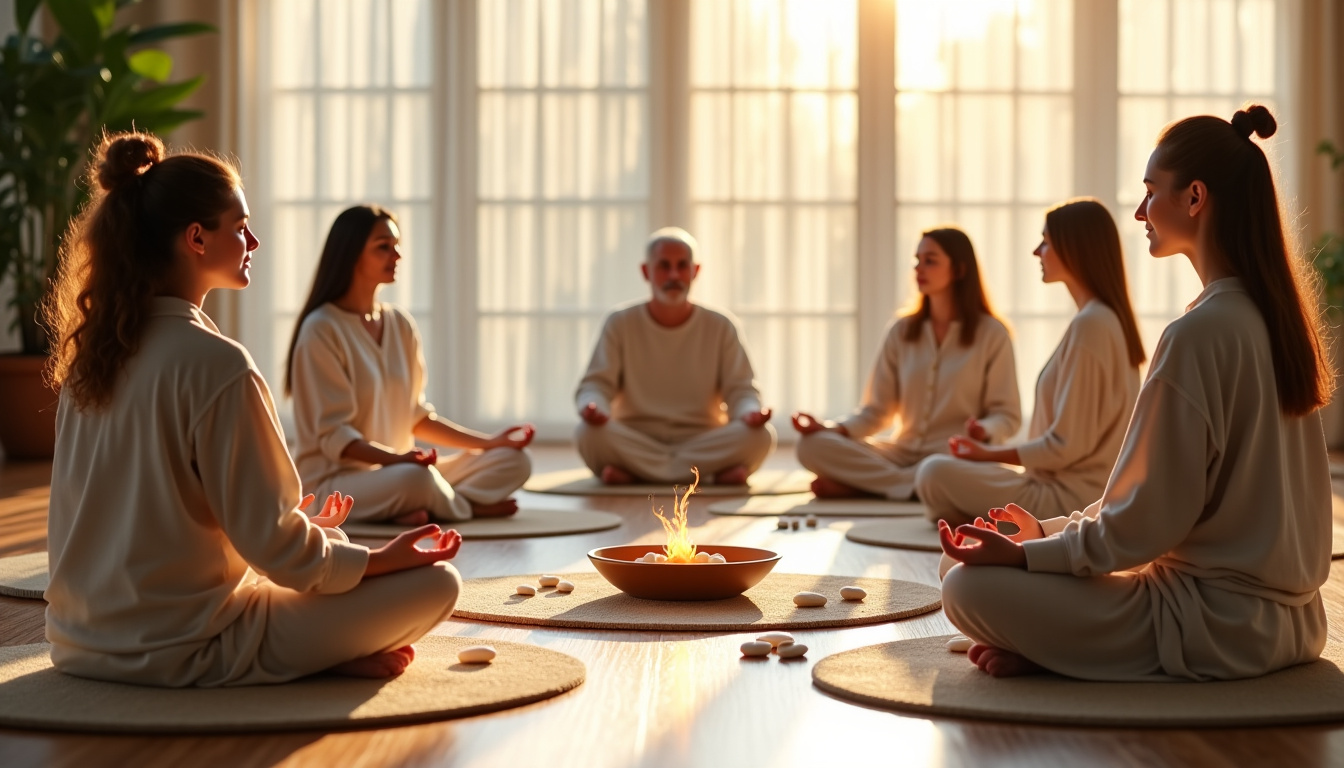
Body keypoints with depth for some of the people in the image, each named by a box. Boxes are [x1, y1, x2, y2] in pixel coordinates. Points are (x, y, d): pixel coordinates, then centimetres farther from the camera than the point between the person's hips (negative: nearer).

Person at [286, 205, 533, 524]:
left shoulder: (401, 324, 9)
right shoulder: (321, 330, -12)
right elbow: (332, 435, -16)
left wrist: (487, 442, 6)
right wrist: (396, 458, -32)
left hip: (395, 468, 8)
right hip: (334, 480, -8)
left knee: (514, 460, -5)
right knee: (417, 479, -39)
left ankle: (425, 510, -23)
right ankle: (469, 506, -10)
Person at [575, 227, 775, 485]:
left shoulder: (721, 327, 7)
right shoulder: (620, 323, 5)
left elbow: (740, 389, 2)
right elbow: (596, 384, -1)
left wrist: (751, 413, -23)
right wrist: (592, 407, -26)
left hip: (703, 442, 1)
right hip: (636, 443, -1)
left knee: (761, 435, -29)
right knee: (589, 434, -33)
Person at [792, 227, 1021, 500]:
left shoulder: (992, 334, -1)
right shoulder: (901, 332, 10)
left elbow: (1007, 416, 0)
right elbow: (877, 410, 10)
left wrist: (983, 431, -24)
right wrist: (835, 429, -9)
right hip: (903, 453, 3)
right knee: (813, 446, -20)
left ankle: (860, 485, -24)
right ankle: (912, 485, -24)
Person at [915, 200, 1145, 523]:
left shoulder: (1089, 324, -19)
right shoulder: (1110, 318, 12)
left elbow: (1067, 445, -19)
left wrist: (990, 454, -8)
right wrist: (992, 451, 12)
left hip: (1073, 497, -10)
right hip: (1086, 488, 10)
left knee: (935, 474, -15)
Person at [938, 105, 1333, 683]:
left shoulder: (1199, 332, -21)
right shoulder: (1275, 315, 9)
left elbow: (1145, 522, -19)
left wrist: (1024, 554, -12)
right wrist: (1049, 532, 13)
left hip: (1220, 624, -10)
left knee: (969, 588, -12)